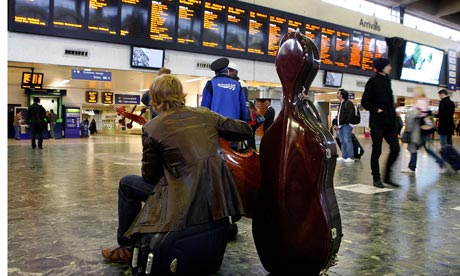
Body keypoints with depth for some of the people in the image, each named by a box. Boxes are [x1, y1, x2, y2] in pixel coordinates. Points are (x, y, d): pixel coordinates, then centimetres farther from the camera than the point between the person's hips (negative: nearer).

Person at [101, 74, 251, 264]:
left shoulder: (152, 128, -5)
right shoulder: (205, 115, 4)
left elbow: (149, 176, 2)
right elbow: (245, 131, 11)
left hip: (185, 204, -5)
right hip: (218, 197, 6)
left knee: (127, 184, 17)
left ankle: (126, 247, 29)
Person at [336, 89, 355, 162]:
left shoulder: (348, 103, -8)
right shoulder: (341, 104, 21)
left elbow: (351, 114, -17)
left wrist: (346, 123, -18)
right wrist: (338, 124, 14)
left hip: (346, 125, -10)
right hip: (341, 125, 10)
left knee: (347, 141, -11)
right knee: (342, 141, 9)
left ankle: (351, 157, -8)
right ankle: (344, 156, 14)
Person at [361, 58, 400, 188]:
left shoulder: (387, 80, 15)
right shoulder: (373, 81, -5)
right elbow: (365, 102, -8)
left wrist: (392, 112, 8)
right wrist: (376, 109, -17)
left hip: (389, 122, 7)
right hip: (377, 123, -7)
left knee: (395, 149, 2)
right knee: (377, 151, 1)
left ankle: (387, 176, 15)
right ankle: (376, 179, 13)